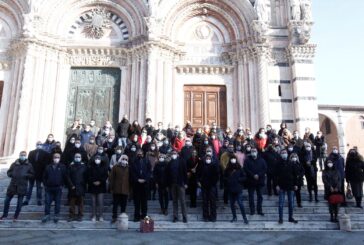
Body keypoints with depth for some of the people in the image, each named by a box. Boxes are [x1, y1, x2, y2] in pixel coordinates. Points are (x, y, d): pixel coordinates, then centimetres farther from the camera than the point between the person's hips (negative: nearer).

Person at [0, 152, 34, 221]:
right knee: (7, 200, 7)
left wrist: (26, 175, -16)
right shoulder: (14, 164, 3)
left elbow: (32, 175, 1)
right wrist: (12, 174, -11)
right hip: (13, 185, 2)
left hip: (22, 186, -2)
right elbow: (8, 172, 10)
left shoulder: (29, 165, 0)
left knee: (20, 202, 5)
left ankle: (16, 216, 22)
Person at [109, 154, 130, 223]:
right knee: (115, 204, 6)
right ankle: (114, 217, 17)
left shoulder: (128, 168, 7)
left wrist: (130, 188, 4)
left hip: (125, 190, 1)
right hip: (116, 189, -1)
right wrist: (111, 188, -4)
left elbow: (130, 179, 9)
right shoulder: (115, 167, 1)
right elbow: (111, 178, 0)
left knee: (123, 205, 6)